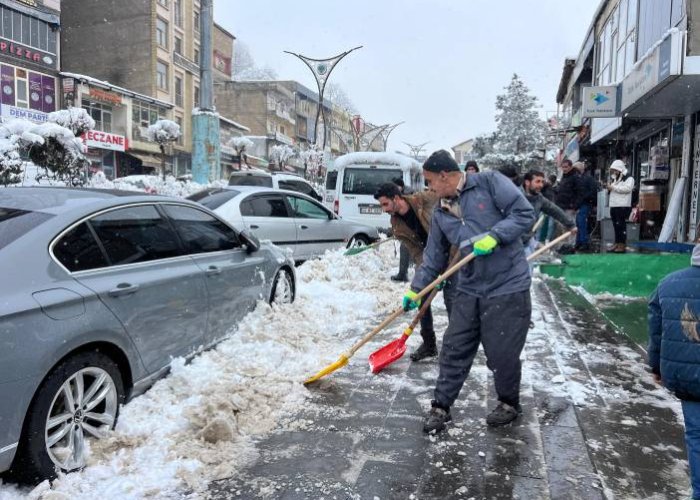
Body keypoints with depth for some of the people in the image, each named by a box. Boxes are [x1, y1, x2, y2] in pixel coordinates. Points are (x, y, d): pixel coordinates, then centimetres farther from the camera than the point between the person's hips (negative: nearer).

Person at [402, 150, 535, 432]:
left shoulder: (490, 183, -8)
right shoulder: (441, 214, 10)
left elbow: (524, 214, -12)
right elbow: (433, 258, 15)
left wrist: (493, 236, -21)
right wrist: (416, 289, 13)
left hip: (507, 287, -6)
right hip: (469, 290, 6)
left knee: (502, 354, 3)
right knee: (454, 350, 7)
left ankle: (510, 404, 29)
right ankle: (441, 407, 21)